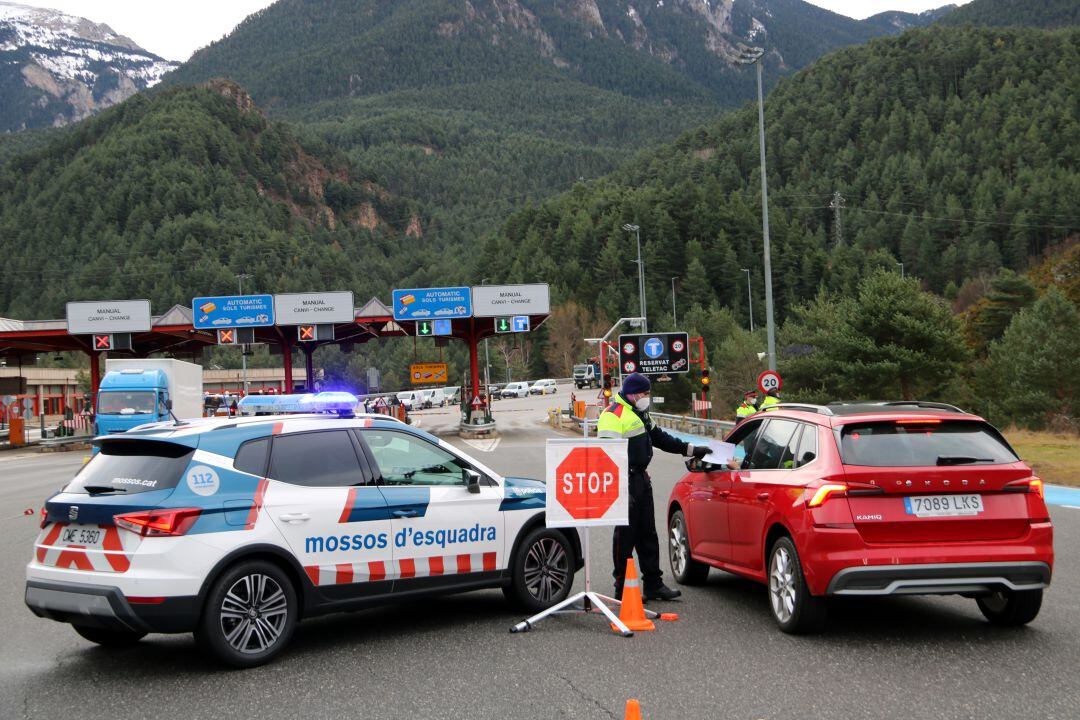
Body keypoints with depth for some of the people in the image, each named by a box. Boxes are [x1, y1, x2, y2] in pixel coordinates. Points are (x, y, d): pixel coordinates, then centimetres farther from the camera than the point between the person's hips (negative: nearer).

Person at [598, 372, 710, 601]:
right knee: (625, 536, -4)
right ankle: (622, 589, 3)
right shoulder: (613, 416, -15)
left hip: (641, 479, 10)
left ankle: (653, 584, 20)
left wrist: (691, 450, 27)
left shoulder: (639, 414, 18)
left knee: (647, 534, 13)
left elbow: (659, 437, 28)